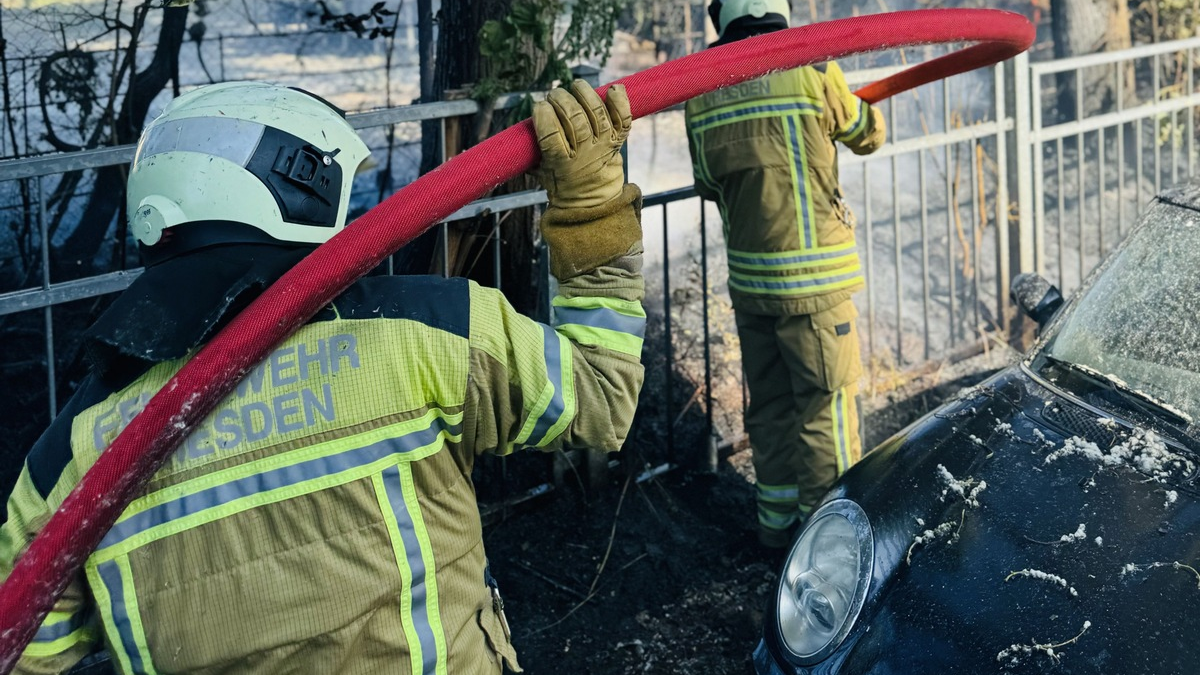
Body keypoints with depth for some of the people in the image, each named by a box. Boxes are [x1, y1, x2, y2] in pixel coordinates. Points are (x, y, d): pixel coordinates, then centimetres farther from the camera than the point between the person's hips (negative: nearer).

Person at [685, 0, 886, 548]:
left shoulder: (700, 95, 1)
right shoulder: (811, 71, -10)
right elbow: (868, 135, 8)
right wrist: (852, 104, 28)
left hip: (748, 279, 5)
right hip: (812, 279, -5)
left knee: (769, 402, 17)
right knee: (826, 405, 4)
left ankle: (777, 517, 27)